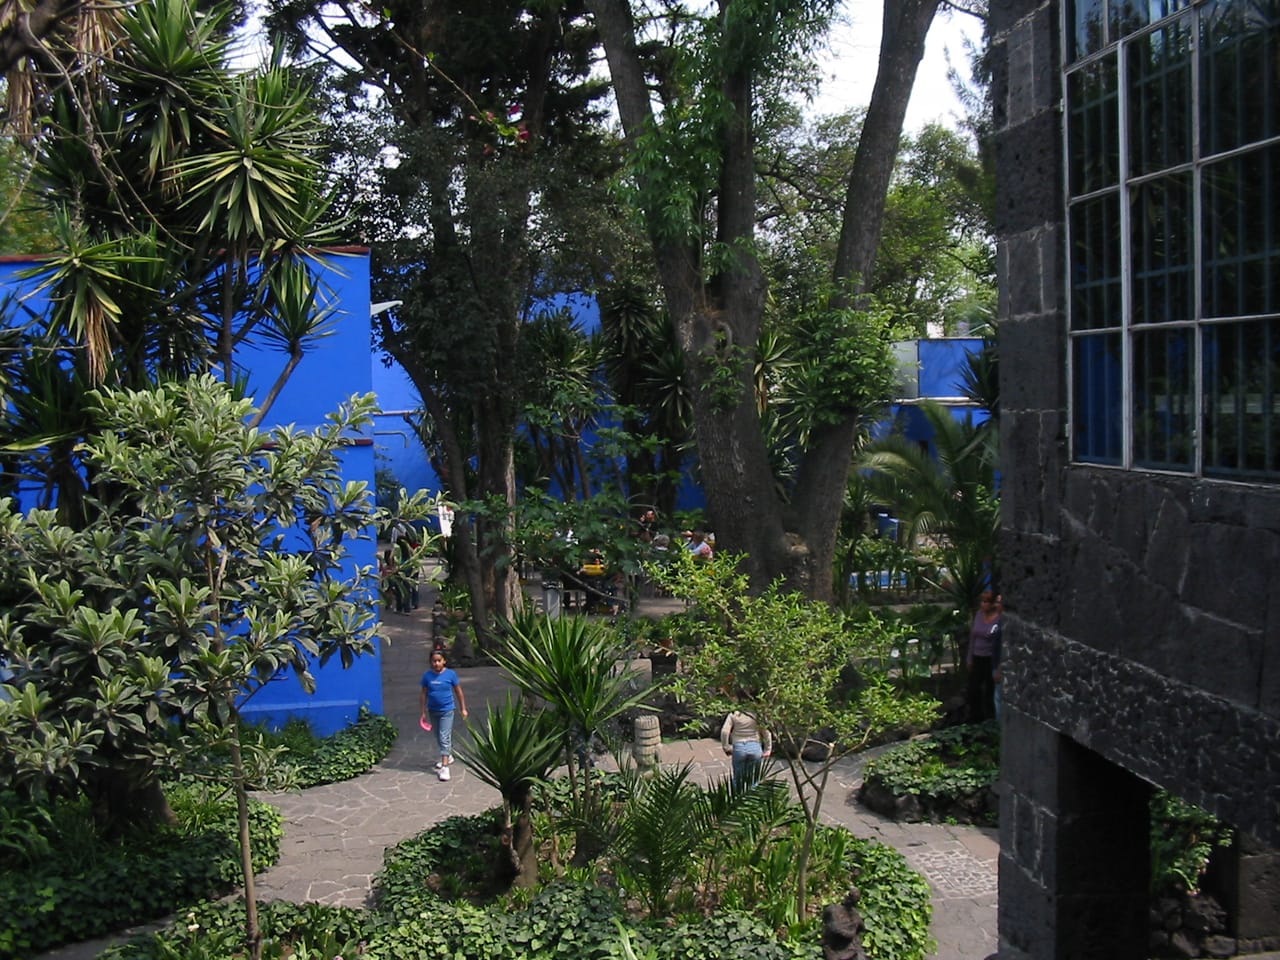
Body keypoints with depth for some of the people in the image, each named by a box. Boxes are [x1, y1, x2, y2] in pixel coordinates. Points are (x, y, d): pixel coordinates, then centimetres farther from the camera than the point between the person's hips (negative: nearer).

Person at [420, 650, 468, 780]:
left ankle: (445, 767, -13)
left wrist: (463, 708, 2)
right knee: (439, 738, 18)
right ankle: (448, 756, 40)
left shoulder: (450, 674, -10)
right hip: (433, 711, 4)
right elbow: (424, 694, 3)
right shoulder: (427, 676, -4)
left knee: (444, 738, -10)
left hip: (447, 711, -4)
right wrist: (424, 712, 4)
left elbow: (459, 692, -2)